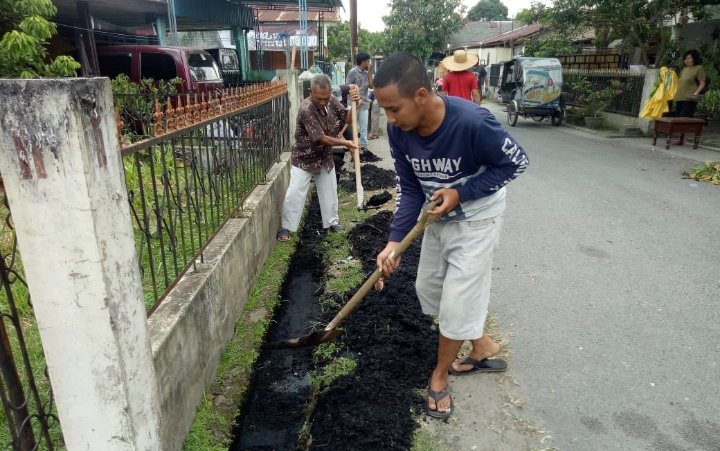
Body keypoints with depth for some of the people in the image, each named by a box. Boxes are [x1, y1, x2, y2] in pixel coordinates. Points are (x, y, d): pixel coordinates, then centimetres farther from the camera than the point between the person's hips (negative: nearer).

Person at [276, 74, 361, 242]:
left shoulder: (332, 101, -11)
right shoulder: (306, 109, -30)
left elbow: (348, 119, -9)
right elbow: (322, 138, -28)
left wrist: (355, 103, -28)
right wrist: (345, 143, -20)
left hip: (325, 157, 6)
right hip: (304, 158, -6)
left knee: (329, 191, 15)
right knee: (295, 193, -4)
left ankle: (331, 221, 32)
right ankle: (285, 227, 9)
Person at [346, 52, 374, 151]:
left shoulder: (366, 73, 9)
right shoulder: (353, 72, -7)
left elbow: (371, 86, 3)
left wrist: (370, 72, 0)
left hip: (364, 103, 5)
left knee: (364, 126, 7)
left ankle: (363, 144, 13)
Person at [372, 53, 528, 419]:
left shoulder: (472, 122, -35)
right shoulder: (398, 130, -19)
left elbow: (516, 162, -19)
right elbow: (410, 190, -10)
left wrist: (461, 193, -27)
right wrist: (394, 242, -20)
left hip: (476, 218, -6)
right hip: (440, 215, 6)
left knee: (456, 300, -2)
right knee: (429, 287, 16)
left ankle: (439, 376, 24)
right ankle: (483, 347, 37)